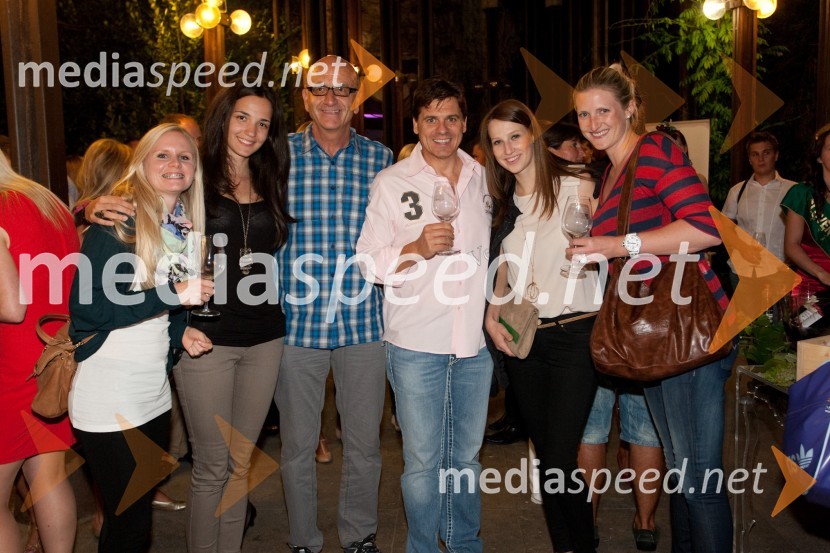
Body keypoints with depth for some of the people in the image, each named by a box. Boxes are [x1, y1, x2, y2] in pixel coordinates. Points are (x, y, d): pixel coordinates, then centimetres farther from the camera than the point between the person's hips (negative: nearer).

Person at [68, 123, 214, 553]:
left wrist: (180, 331, 0)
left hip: (155, 390, 7)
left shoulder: (187, 225, 9)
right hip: (107, 399, -7)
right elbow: (85, 307, -21)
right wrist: (172, 295, -24)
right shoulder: (118, 219, -13)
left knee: (143, 504, 18)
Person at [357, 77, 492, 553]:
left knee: (466, 456, 16)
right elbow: (370, 263, -4)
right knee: (423, 461, 6)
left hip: (476, 341, 3)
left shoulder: (483, 179, 9)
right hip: (417, 344, -3)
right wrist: (417, 249, -21)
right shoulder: (392, 182, -1)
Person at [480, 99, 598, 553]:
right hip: (521, 337, 5)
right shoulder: (504, 203, 12)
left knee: (559, 463, -7)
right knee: (544, 453, 13)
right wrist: (491, 315, 4)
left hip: (573, 333, -5)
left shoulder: (577, 189, -5)